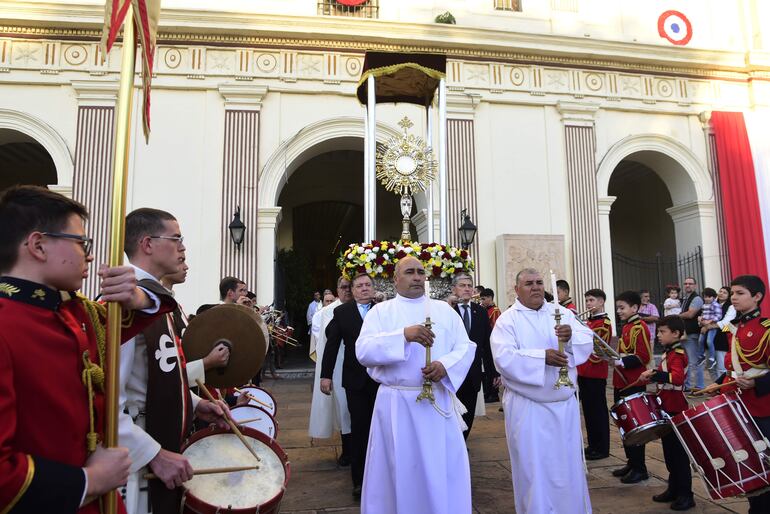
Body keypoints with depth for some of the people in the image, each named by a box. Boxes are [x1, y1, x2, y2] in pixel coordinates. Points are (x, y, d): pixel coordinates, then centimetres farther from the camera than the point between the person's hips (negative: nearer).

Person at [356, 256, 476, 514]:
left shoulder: (444, 310, 9)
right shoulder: (380, 311, 2)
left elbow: (466, 347, 2)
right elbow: (363, 351, -12)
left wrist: (445, 365, -18)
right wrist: (404, 335, -25)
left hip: (439, 402, 2)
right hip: (396, 403, -2)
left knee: (443, 470, 9)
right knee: (400, 471, 8)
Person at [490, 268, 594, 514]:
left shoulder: (561, 313, 6)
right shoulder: (507, 320, -7)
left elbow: (587, 341, -4)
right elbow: (504, 358, -19)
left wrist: (571, 336, -25)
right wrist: (542, 357, -27)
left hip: (564, 403, 4)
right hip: (527, 406, -4)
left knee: (568, 464, 16)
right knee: (534, 468, 6)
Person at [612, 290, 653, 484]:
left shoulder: (639, 327, -13)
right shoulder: (626, 327, 14)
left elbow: (643, 357, -21)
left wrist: (620, 361, -25)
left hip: (634, 384, -9)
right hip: (622, 383, 9)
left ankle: (640, 469, 9)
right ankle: (631, 463, 26)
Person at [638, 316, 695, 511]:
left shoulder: (678, 354, -17)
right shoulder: (669, 353, 13)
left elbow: (677, 378, -33)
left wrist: (654, 374, -37)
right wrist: (650, 377, 9)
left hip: (676, 410, -10)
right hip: (667, 408, 10)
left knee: (679, 453, -1)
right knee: (669, 451, 16)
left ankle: (686, 495, 9)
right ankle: (674, 489, 27)